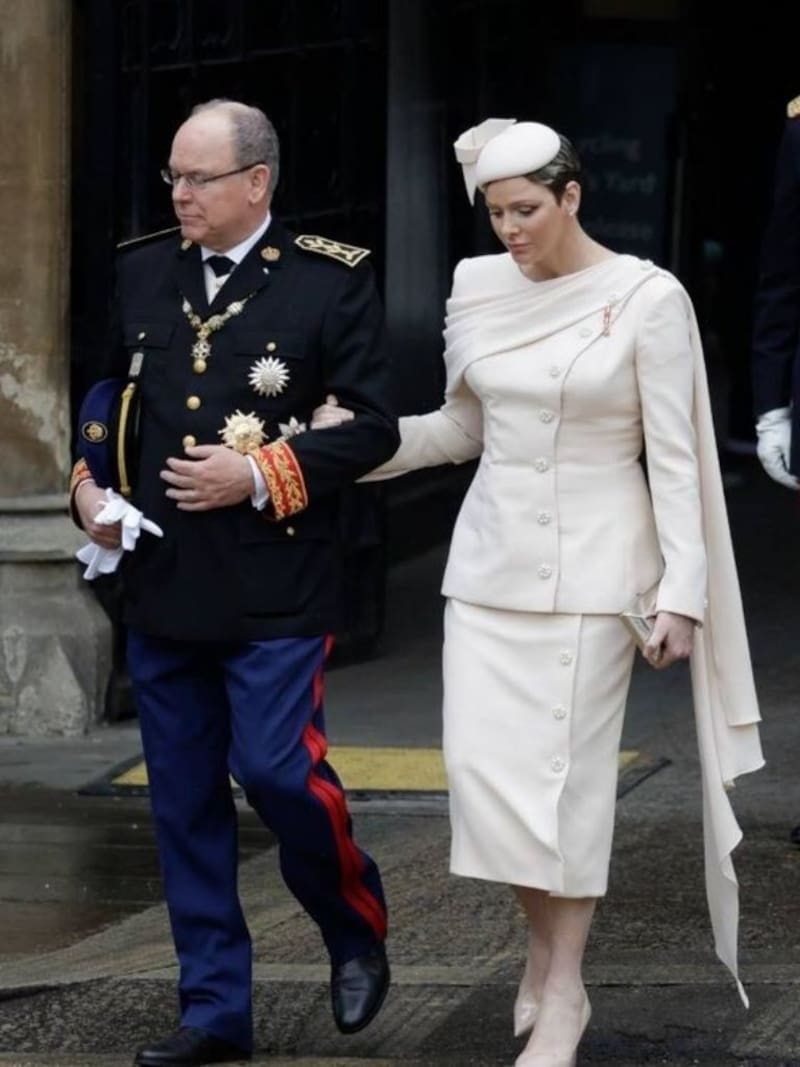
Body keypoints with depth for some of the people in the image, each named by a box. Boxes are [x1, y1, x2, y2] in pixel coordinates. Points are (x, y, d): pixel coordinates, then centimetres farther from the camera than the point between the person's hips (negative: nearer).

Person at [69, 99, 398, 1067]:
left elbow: (374, 427, -6)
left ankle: (357, 930, 16)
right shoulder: (143, 272, 9)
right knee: (184, 803, 6)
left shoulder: (330, 280, -5)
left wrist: (261, 474, -16)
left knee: (276, 769, -12)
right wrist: (87, 484, 2)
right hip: (162, 584, 5)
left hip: (275, 590, -5)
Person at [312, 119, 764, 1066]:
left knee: (570, 771, -2)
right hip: (491, 557, 5)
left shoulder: (648, 300, -10)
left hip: (593, 564, -5)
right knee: (484, 764, 0)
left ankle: (563, 990, 8)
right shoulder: (479, 289, 4)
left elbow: (674, 456, -9)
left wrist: (683, 592, -12)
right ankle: (544, 942, 21)